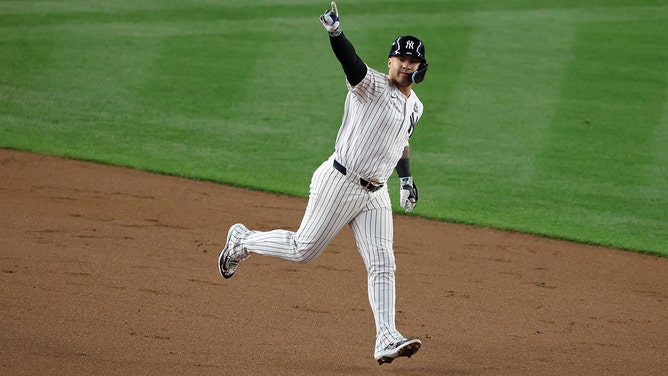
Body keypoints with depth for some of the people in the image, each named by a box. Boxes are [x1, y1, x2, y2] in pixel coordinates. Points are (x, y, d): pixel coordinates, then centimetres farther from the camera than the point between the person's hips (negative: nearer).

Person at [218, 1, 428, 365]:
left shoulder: (414, 106, 14)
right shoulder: (372, 85, -10)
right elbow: (351, 62, -29)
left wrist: (406, 178, 21)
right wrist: (335, 32, -48)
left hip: (375, 194, 7)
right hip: (339, 183, -6)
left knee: (382, 265, -3)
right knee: (304, 249, -2)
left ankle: (386, 340, -7)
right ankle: (243, 240, 23)